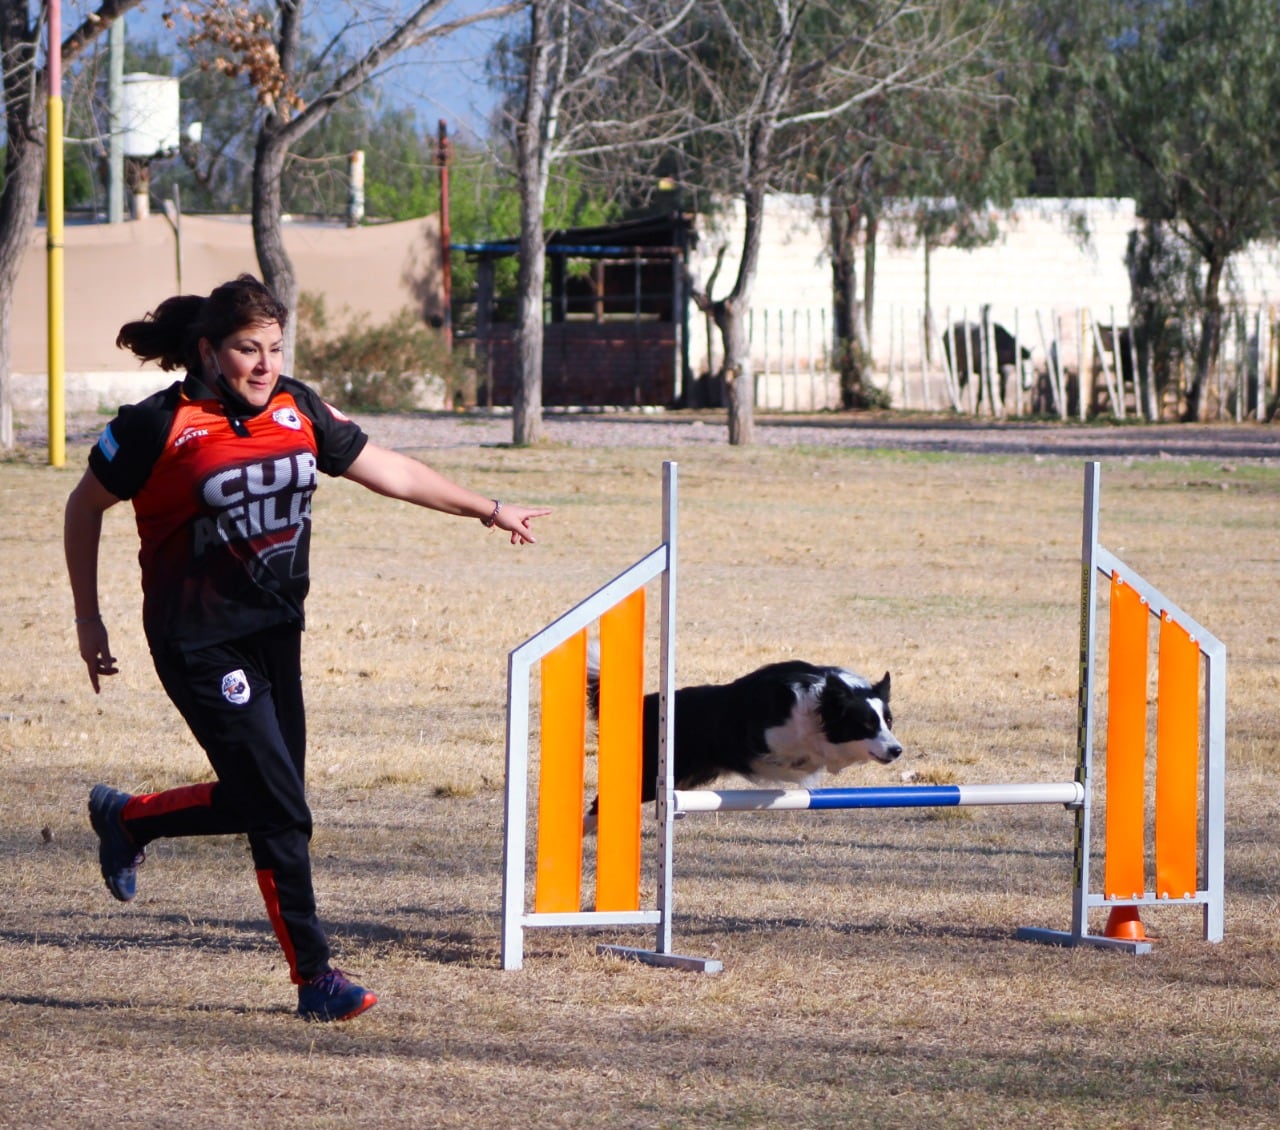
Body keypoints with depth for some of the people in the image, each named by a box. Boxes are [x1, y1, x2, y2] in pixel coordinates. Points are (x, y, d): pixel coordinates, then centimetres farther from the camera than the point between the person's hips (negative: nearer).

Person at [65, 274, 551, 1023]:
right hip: (201, 644, -7)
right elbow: (86, 508, 0)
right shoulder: (161, 426, -12)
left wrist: (487, 509, 14)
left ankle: (127, 820, 31)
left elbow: (387, 469, 13)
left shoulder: (297, 412, 4)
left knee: (261, 801, 10)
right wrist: (88, 619, 2)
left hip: (277, 631, 7)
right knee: (280, 813, -8)